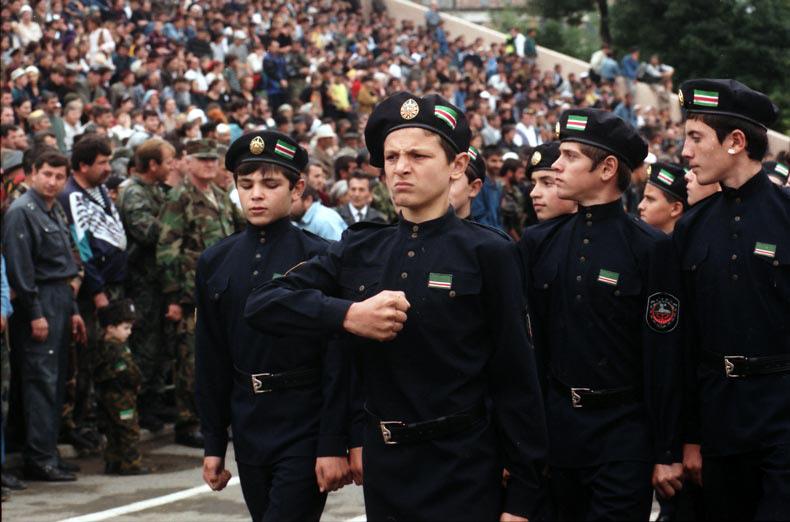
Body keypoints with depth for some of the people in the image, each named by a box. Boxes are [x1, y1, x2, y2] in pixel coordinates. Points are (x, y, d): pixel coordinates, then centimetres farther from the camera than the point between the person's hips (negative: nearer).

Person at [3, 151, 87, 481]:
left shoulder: (53, 212, 17)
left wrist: (72, 310, 18)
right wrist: (35, 314, -18)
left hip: (60, 300, 9)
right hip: (39, 303, -9)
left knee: (56, 380, 10)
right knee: (41, 380, -9)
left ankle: (49, 452, 15)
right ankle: (39, 459, -7)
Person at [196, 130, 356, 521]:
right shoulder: (215, 263, 7)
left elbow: (339, 363, -9)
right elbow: (211, 363, 11)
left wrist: (333, 444, -13)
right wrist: (213, 444, 10)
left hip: (305, 429, -5)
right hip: (249, 429, 5)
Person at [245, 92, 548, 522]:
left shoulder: (487, 252, -6)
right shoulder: (359, 249, 6)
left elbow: (516, 380, -7)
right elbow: (261, 303, 0)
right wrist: (347, 314, -16)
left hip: (463, 473, -4)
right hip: (383, 467, 4)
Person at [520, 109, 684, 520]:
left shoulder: (650, 248, -7)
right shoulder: (539, 242, 6)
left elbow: (665, 359, -8)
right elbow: (530, 342, 8)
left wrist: (667, 454, -8)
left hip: (624, 433, -4)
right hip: (557, 425, 4)